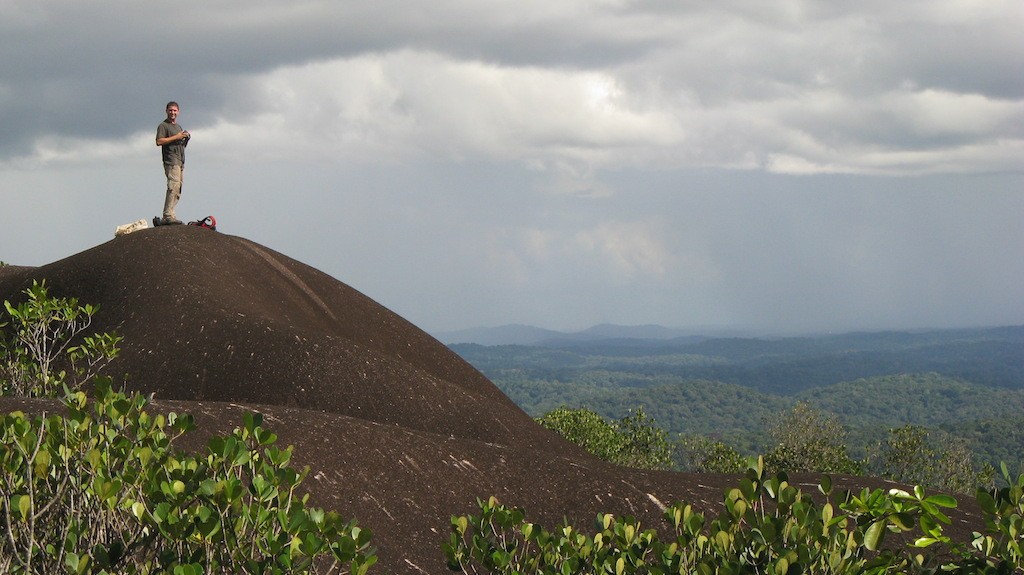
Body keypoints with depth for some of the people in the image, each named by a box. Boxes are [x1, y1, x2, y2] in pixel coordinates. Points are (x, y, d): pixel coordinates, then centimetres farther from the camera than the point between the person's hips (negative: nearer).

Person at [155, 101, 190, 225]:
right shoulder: (163, 125, 0)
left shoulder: (179, 127, 27)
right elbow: (159, 141, -14)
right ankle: (168, 215, -25)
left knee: (178, 190, 4)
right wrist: (176, 137, -15)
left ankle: (168, 216, 4)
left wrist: (186, 138, 8)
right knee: (173, 186, -20)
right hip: (171, 160, -9)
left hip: (180, 161, 9)